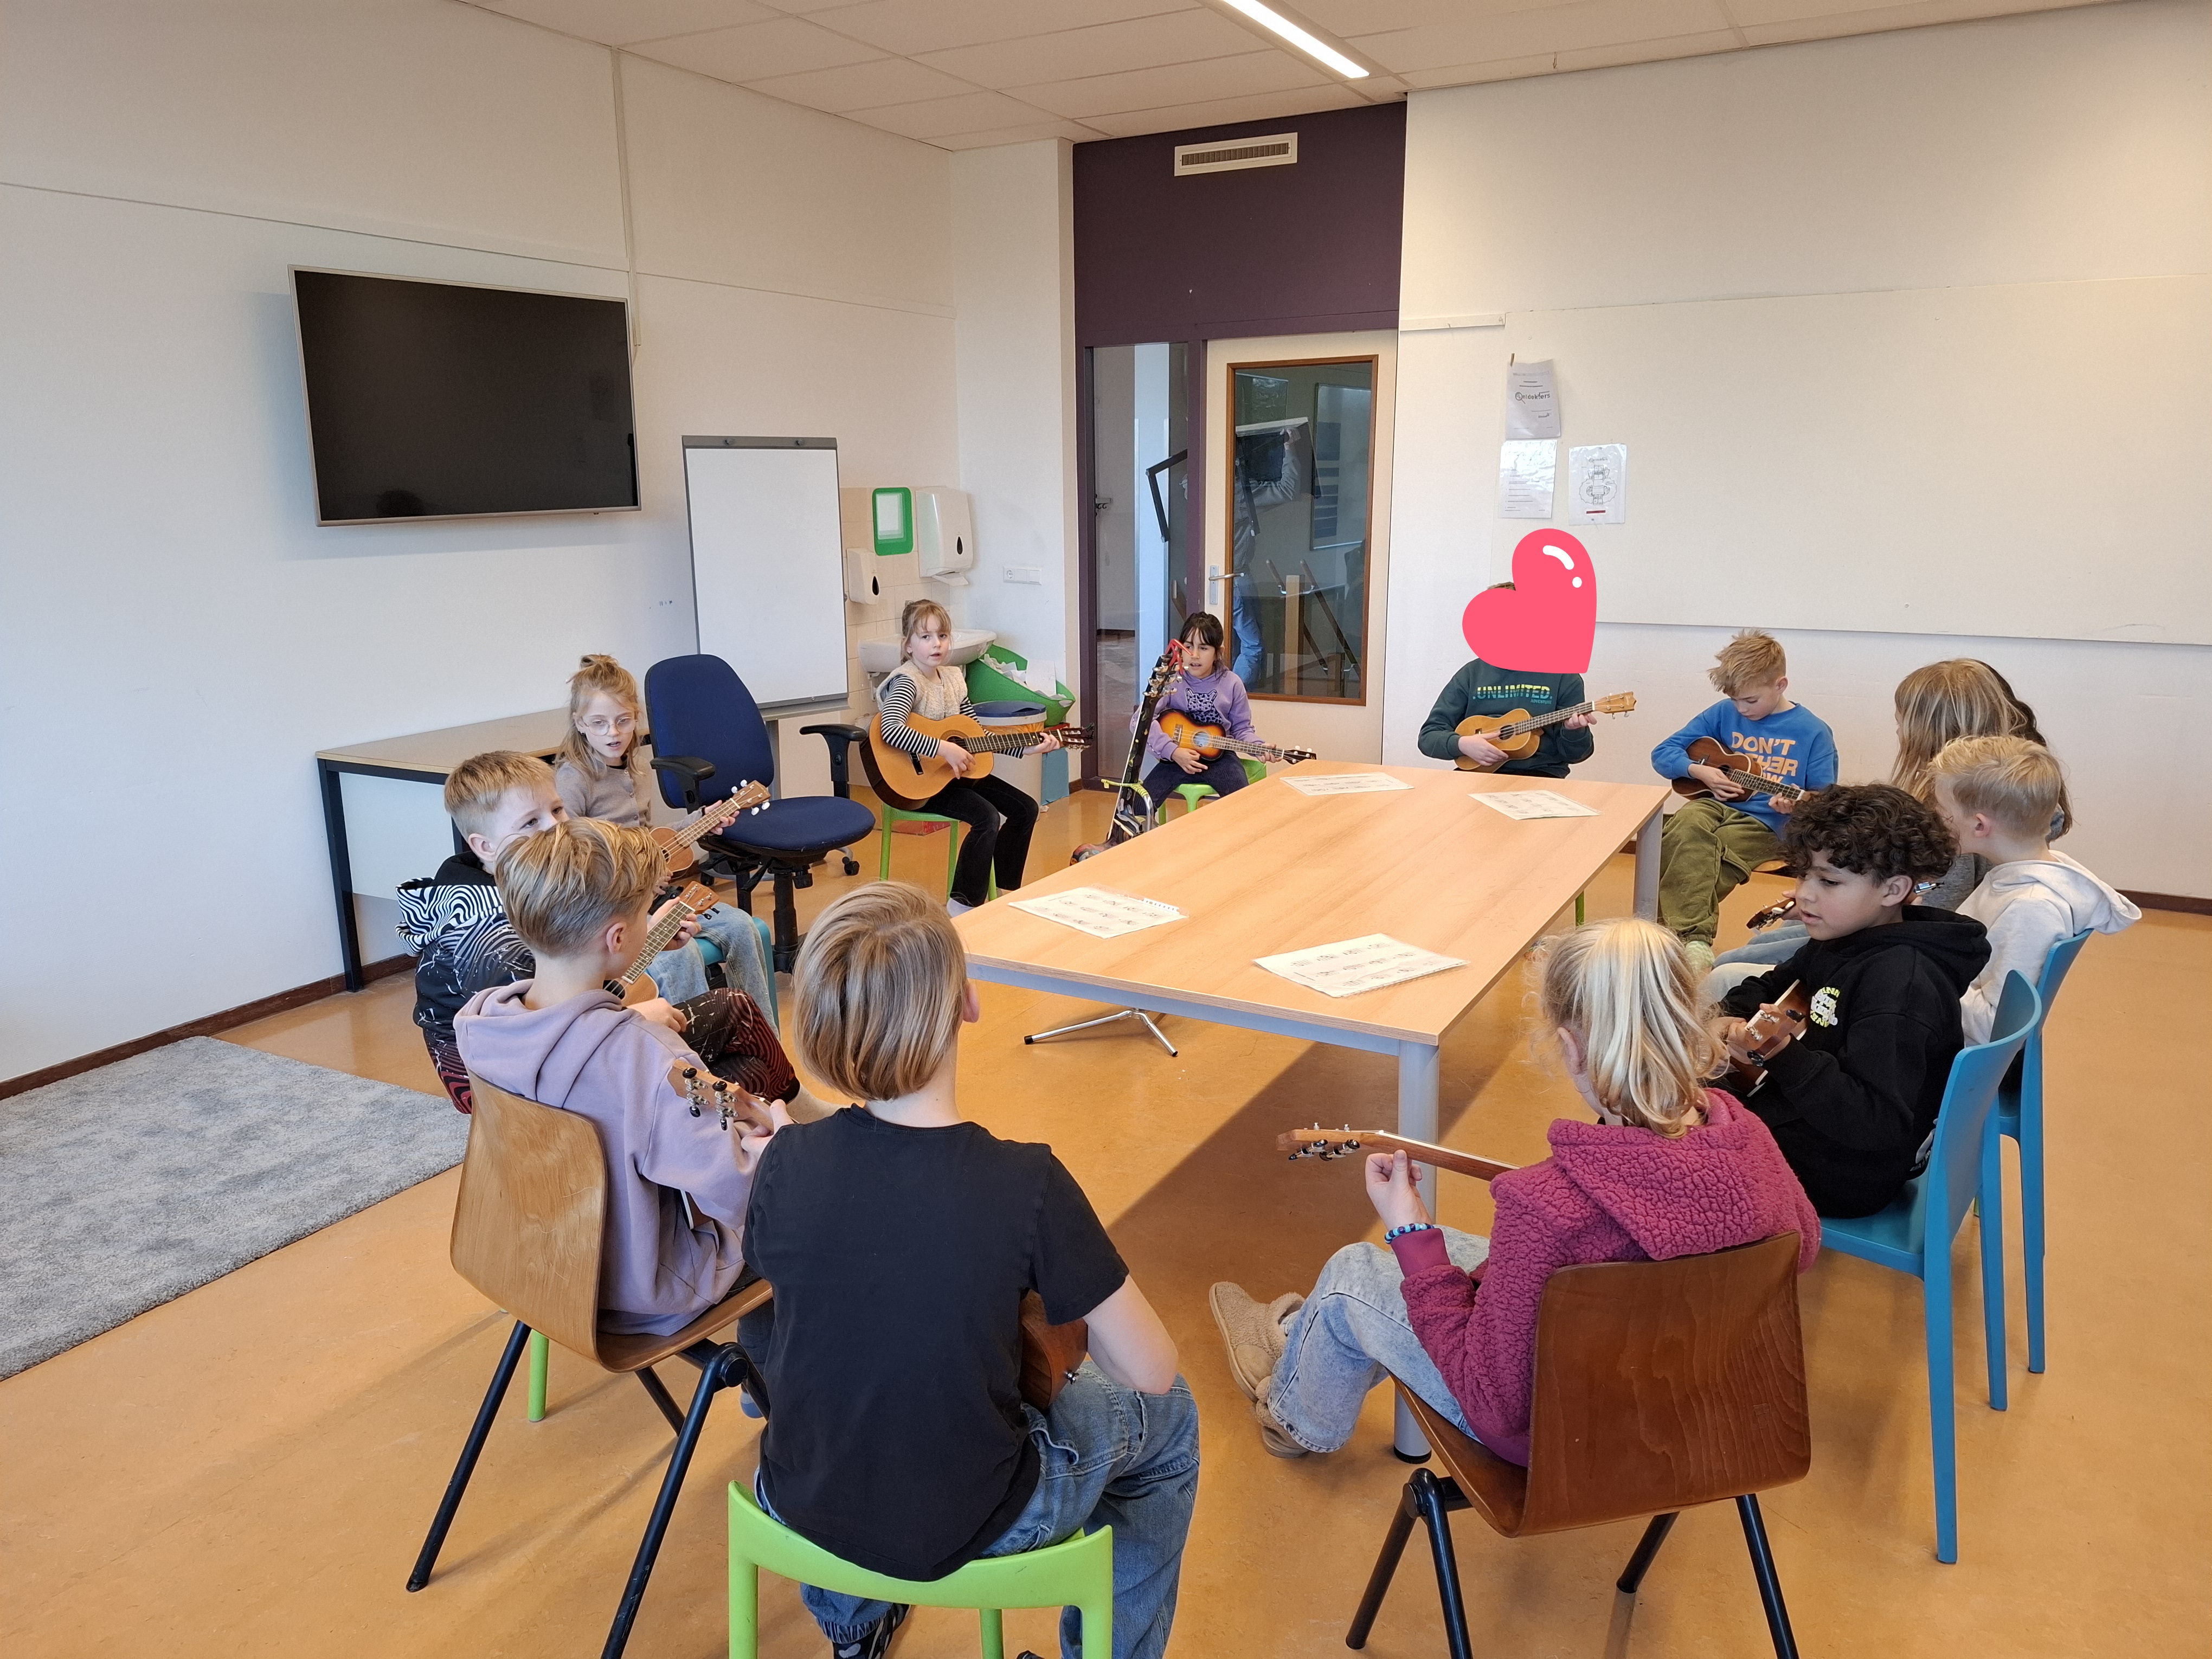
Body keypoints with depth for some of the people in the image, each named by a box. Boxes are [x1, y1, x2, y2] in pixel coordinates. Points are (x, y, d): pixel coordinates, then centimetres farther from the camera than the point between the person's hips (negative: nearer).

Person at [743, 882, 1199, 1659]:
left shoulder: (786, 1163, -17)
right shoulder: (1027, 1185, -28)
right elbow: (1150, 1371, -18)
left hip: (802, 1505, 4)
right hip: (961, 1532, -3)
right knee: (1167, 1416, 21)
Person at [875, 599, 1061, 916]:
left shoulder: (954, 679, 9)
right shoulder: (907, 682, -16)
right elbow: (890, 730, -35)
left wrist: (1027, 748, 6)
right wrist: (945, 750, -35)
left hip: (957, 771, 9)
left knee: (1025, 809, 4)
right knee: (987, 817, -27)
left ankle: (1004, 890, 16)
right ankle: (962, 907, -19)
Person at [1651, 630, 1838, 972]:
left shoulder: (1813, 732, 0)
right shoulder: (1724, 713, 8)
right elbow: (1663, 753, 12)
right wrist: (1699, 771, -7)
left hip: (1765, 821, -2)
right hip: (1715, 804, 2)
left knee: (1697, 861, -32)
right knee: (1687, 827, -34)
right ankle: (1693, 939, -44)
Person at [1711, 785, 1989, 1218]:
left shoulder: (1900, 986, -26)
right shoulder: (1844, 939, 2)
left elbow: (1875, 1125, -34)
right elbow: (1774, 985, 22)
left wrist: (1781, 1055, -41)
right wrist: (1729, 1017, 1)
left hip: (1839, 1177, -10)